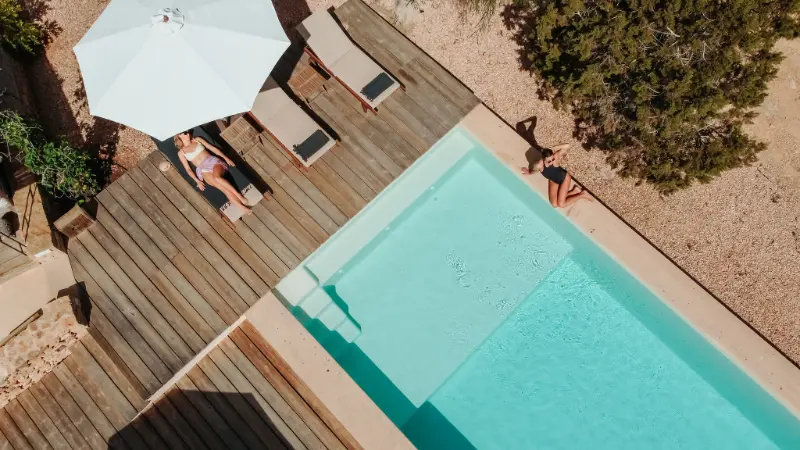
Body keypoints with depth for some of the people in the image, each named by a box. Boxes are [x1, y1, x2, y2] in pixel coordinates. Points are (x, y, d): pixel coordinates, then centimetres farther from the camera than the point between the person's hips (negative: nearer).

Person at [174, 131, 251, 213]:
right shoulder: (181, 152, 14)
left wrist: (226, 158, 3)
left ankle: (238, 194, -33)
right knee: (222, 187, -29)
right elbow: (187, 168, 9)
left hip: (213, 162, 1)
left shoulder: (197, 139, 18)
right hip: (203, 170, -1)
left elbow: (212, 148, 15)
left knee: (217, 178, -38)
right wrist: (197, 181, -6)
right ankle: (243, 207, -38)